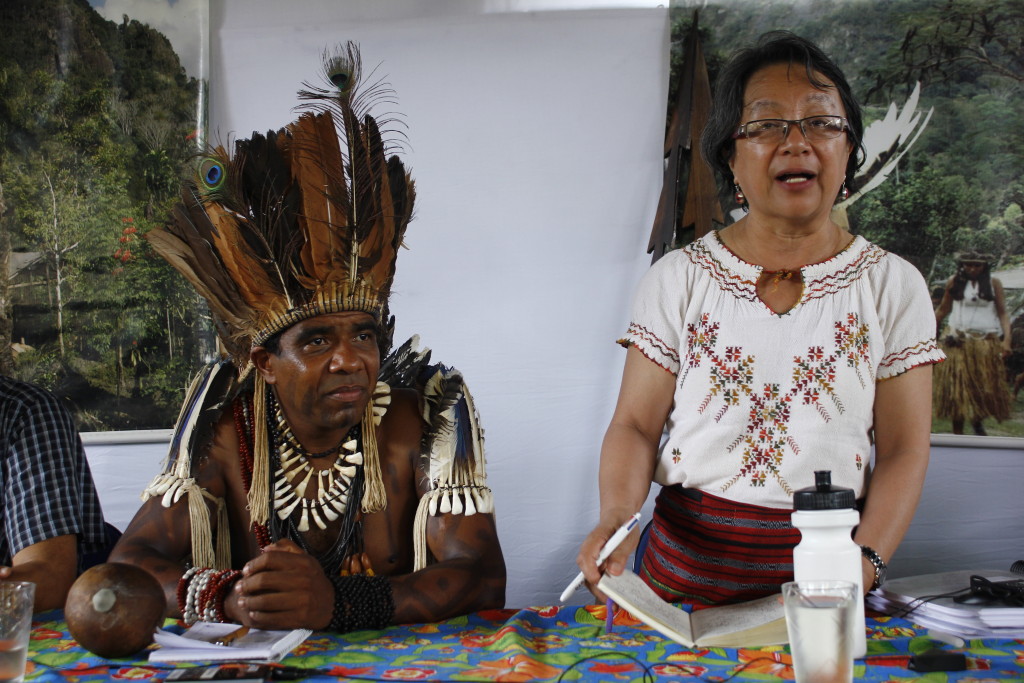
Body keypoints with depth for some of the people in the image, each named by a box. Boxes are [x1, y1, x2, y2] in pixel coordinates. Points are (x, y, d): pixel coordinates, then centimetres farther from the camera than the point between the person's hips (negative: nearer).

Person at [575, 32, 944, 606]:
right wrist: (617, 517, -18)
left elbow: (904, 451, 1)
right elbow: (636, 425, 2)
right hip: (687, 564, 0)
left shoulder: (895, 286, 3)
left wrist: (864, 563, -15)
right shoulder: (678, 278, 3)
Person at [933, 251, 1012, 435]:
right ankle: (957, 431, 1)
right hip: (958, 342, 0)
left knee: (986, 385, 0)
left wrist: (1007, 339, -11)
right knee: (957, 385, -4)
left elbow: (1002, 313, 1)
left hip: (987, 342, 0)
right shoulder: (955, 282, 5)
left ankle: (977, 421, 22)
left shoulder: (994, 283, 4)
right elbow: (942, 310, 13)